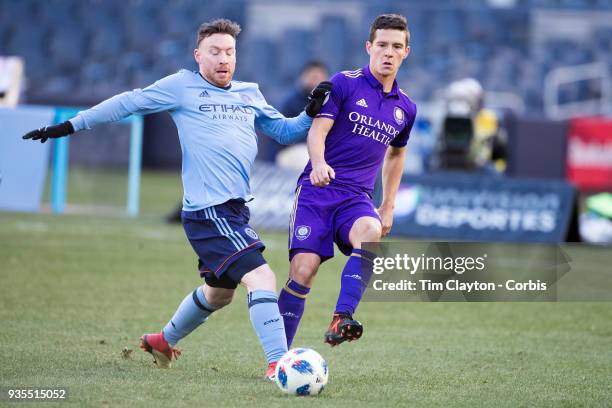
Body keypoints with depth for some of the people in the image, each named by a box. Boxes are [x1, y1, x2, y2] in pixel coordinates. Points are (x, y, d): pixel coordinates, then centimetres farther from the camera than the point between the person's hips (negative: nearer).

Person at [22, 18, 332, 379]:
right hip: (209, 210, -8)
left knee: (219, 292, 23)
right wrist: (70, 126, 6)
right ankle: (278, 365, -25)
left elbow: (284, 131, 23)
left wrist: (311, 112, 3)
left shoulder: (249, 94, 17)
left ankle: (164, 341, 45)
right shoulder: (182, 86, 0)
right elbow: (129, 103, 5)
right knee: (262, 278, -21)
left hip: (235, 210, 8)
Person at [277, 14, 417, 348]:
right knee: (303, 268, -15)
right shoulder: (345, 83, -1)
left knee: (371, 232, -33)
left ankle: (341, 320, -40)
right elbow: (317, 131, -10)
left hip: (357, 197, 3)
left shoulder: (405, 108, 13)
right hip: (317, 190, -3)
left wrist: (388, 205, 26)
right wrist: (318, 163, -31)